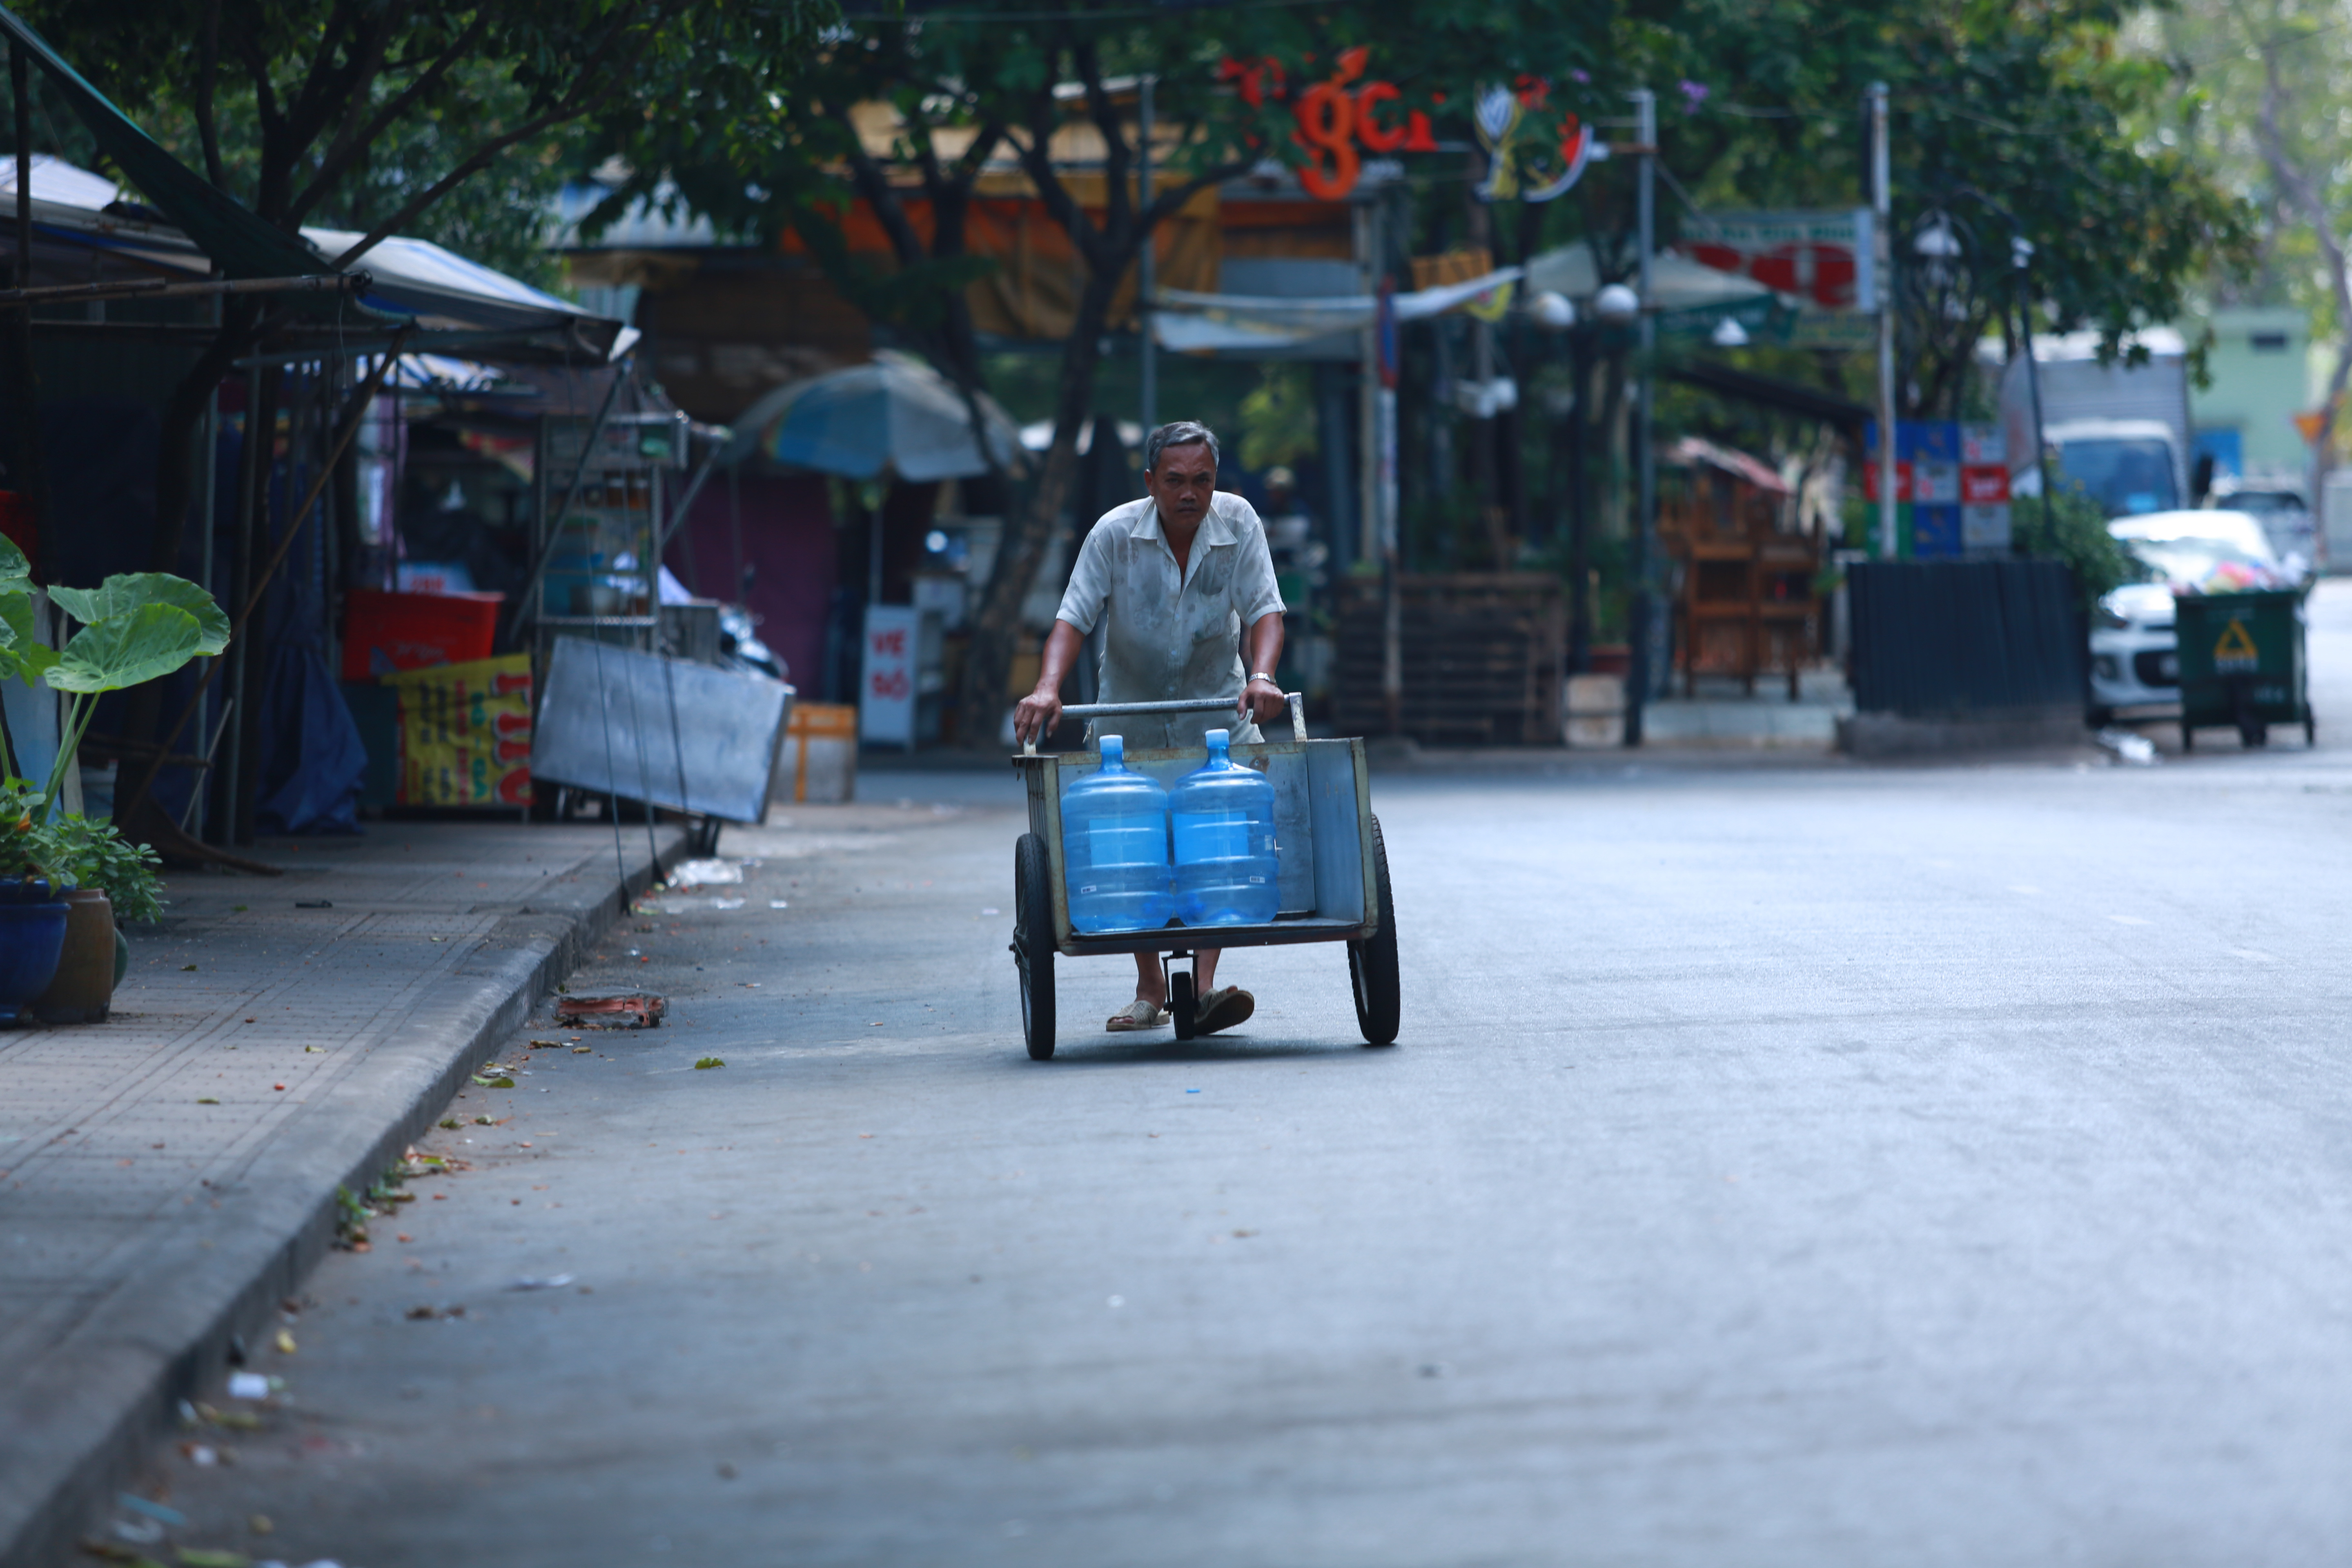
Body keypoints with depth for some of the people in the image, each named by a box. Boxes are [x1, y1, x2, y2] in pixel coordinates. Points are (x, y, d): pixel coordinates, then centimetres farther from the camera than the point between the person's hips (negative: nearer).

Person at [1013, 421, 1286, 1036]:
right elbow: (1073, 617, -17)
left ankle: (1203, 985, -27)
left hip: (1216, 708, 0)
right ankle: (1150, 987, 18)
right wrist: (1047, 689, -34)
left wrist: (1262, 676, -32)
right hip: (1130, 712, 0)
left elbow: (1263, 611, -13)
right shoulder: (1115, 533, -14)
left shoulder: (1238, 523, -11)